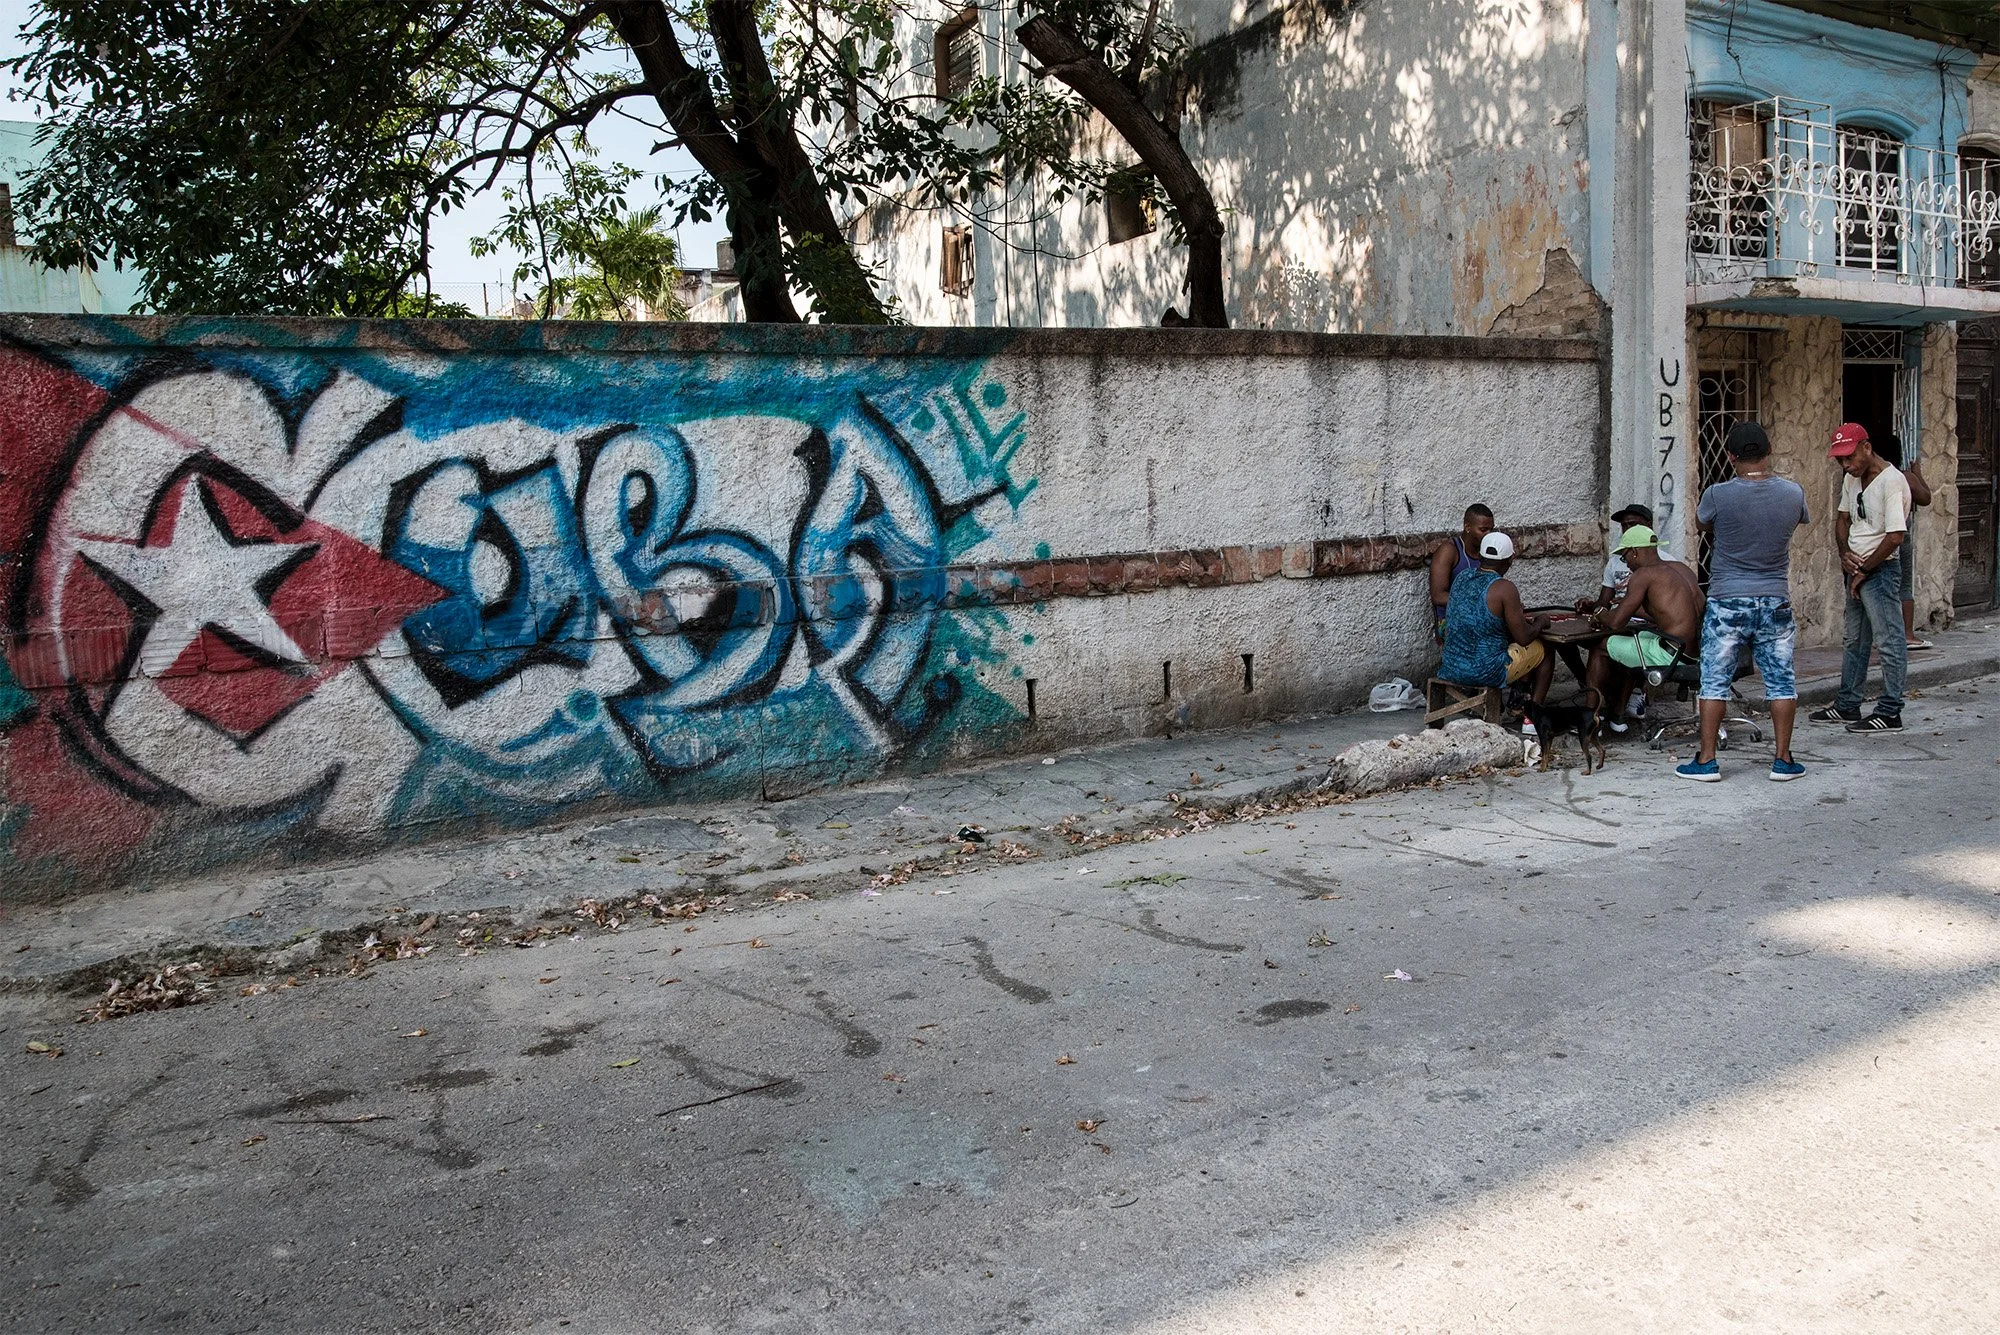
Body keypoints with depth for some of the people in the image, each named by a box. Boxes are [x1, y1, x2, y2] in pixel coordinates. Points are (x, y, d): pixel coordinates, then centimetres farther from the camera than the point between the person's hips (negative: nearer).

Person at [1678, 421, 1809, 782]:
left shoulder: (1718, 495, -14)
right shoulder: (1792, 493, -5)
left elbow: (1702, 525, 7)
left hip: (1727, 603, -2)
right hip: (1775, 602, 3)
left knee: (1715, 681, 5)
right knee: (1781, 681, 10)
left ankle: (1706, 760, 7)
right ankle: (1783, 760, 14)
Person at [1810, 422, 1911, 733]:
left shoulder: (1891, 482, -18)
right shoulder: (1851, 479, 8)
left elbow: (1895, 536, -23)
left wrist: (1864, 570, -14)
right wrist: (1844, 553, 1)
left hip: (1880, 569, -9)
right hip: (1856, 569, 9)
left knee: (1889, 642, -3)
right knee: (1854, 641, 16)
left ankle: (1890, 713, 1)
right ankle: (1847, 706, 26)